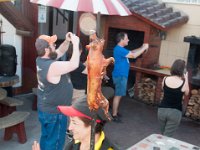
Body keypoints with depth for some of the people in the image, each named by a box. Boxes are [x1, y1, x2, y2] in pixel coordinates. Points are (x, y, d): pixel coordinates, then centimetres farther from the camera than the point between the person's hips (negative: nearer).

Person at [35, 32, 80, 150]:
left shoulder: (41, 60, 0)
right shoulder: (52, 66, -29)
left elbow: (60, 51, 10)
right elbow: (74, 64, -31)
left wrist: (67, 41, -6)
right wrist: (75, 43, -23)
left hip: (45, 109, 9)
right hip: (55, 112, -9)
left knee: (46, 138, 23)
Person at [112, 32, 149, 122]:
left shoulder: (121, 49, 14)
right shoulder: (119, 49, -19)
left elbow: (132, 52, 23)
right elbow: (134, 55, -22)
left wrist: (142, 47, 10)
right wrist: (144, 48, -11)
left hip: (121, 75, 11)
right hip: (120, 76, -11)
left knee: (118, 95, 16)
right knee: (118, 95, -5)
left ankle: (115, 112, 26)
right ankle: (114, 115, 2)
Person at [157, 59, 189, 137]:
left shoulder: (165, 79, -7)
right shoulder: (184, 83, -14)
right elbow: (186, 93, 7)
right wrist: (186, 79, 11)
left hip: (162, 110, 3)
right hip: (175, 112, -3)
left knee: (163, 135, 23)